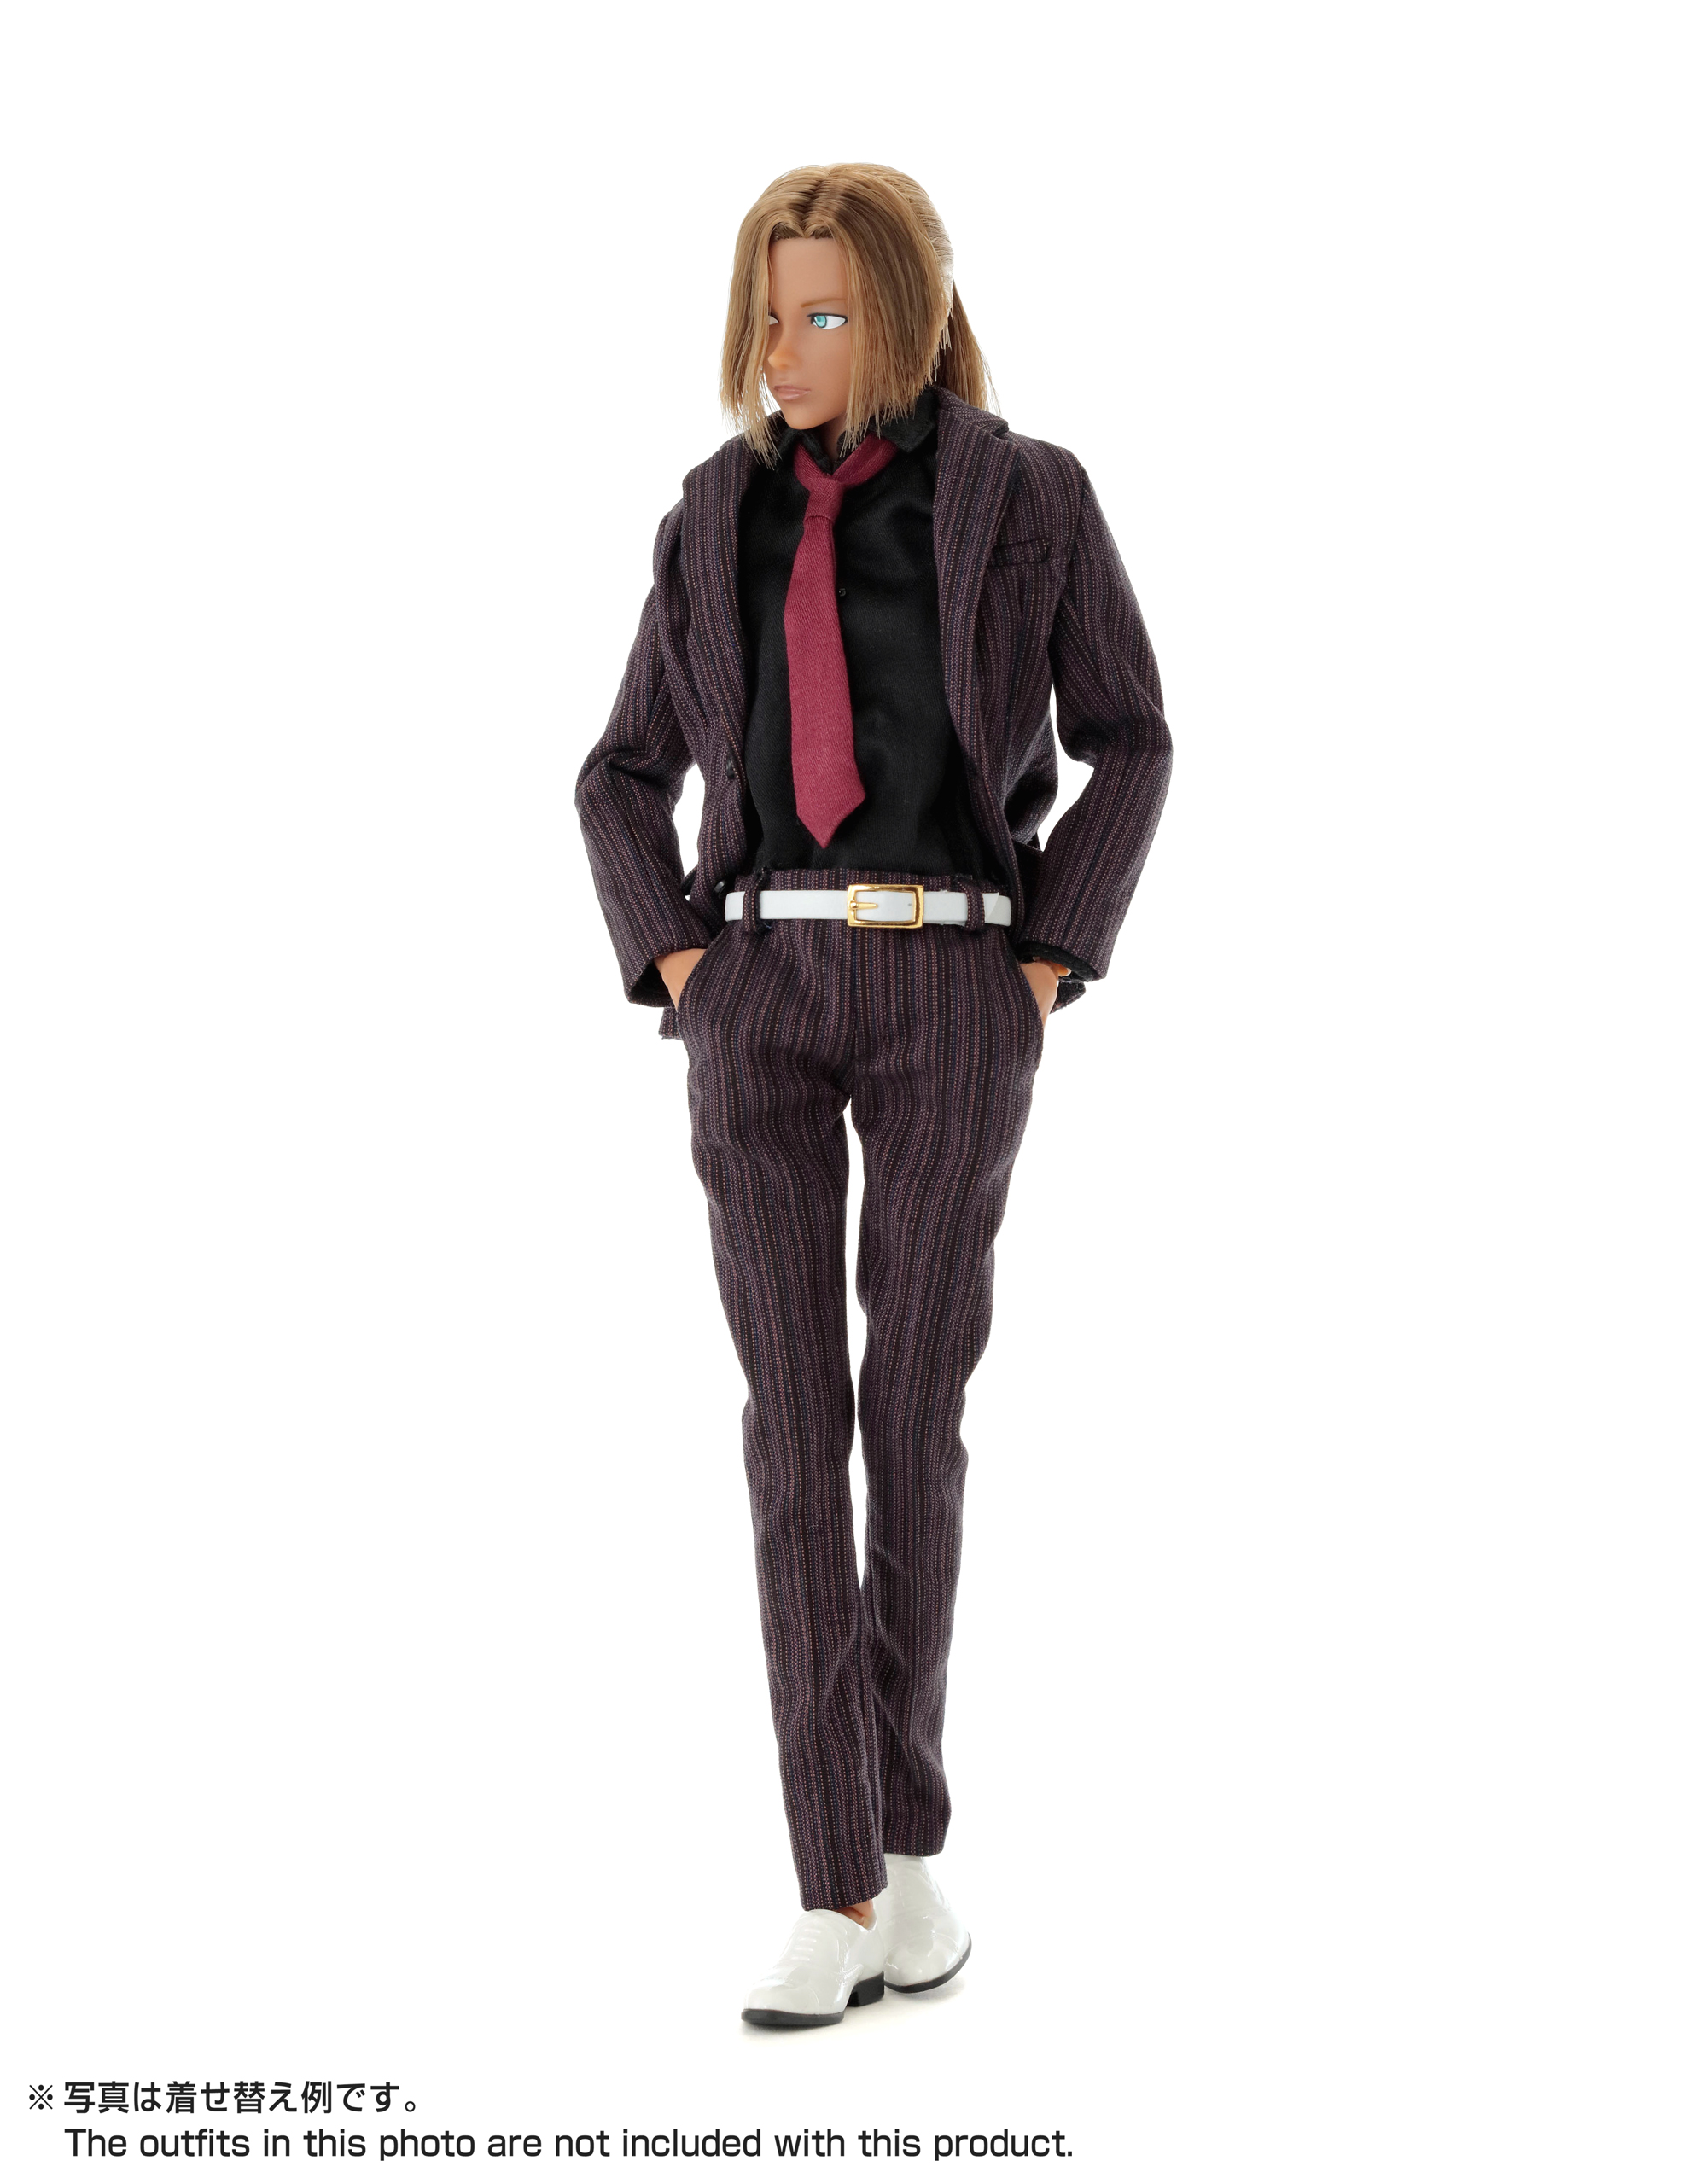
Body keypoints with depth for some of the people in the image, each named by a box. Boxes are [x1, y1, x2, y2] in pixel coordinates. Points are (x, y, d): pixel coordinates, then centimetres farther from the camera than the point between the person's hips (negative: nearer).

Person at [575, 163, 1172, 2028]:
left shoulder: (1028, 493, 4)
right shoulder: (718, 517, 11)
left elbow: (1126, 741, 8)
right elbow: (626, 779, 16)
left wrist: (1052, 965, -3)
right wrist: (675, 963, 0)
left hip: (952, 990, -2)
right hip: (760, 985, 2)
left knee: (914, 1415, -1)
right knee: (792, 1421, -6)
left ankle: (901, 1838, 18)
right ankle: (842, 1899, -2)